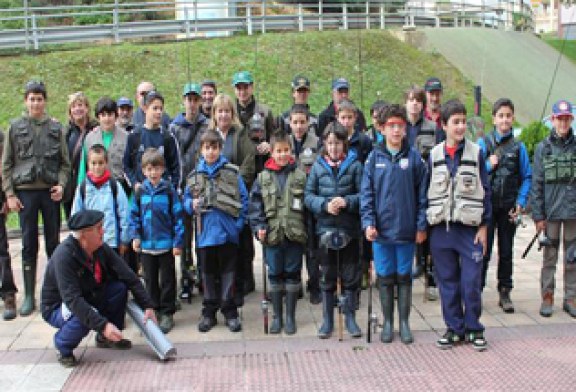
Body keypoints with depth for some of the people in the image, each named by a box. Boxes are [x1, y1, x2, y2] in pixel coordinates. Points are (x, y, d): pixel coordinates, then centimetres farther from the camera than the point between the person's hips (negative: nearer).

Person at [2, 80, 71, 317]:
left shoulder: (56, 128, 7)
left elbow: (65, 162, 8)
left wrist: (61, 185, -8)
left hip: (51, 191, 1)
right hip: (25, 191, 0)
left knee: (53, 242, 7)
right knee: (29, 244, 3)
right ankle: (29, 296, 9)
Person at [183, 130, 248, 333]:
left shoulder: (232, 172, -2)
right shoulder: (195, 175, 5)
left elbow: (243, 199, 0)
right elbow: (186, 199, 14)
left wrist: (238, 222, -7)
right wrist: (192, 204, -8)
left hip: (228, 232, -2)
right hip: (205, 232, 2)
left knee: (228, 272, 6)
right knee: (208, 273, 12)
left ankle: (230, 312, 15)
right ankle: (209, 312, 22)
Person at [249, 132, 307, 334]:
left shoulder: (300, 176, 1)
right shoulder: (263, 177, 3)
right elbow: (255, 203, 2)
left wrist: (308, 229, -2)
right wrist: (259, 226, -8)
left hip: (295, 233, -1)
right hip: (272, 234, 1)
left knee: (292, 274, 7)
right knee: (275, 275, 10)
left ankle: (290, 316, 19)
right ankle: (277, 316, 21)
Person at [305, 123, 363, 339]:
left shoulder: (355, 165, -1)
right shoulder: (318, 166, 4)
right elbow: (308, 196, 2)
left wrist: (347, 201, -20)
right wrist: (325, 204, -14)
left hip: (350, 229, -1)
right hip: (326, 228, 1)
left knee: (350, 276, 8)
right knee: (327, 276, 10)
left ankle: (350, 318, 22)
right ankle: (327, 320, 21)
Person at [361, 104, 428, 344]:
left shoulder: (414, 157, 0)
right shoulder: (374, 158, 2)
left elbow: (422, 194, 1)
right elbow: (366, 193, 1)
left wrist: (421, 226, -2)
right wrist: (368, 222, -9)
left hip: (407, 230, 0)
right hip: (381, 230, 0)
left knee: (404, 277, 10)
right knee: (385, 277, 9)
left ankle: (404, 323, 22)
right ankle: (388, 322, 22)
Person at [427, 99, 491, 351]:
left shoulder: (475, 152, 1)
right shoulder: (434, 155, 5)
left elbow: (485, 190, 2)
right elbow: (427, 191, 8)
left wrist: (484, 226, -2)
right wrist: (426, 226, 5)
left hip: (470, 227, -2)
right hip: (441, 228, 2)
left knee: (472, 281, 1)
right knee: (447, 281, 8)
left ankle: (473, 328, 17)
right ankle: (454, 328, 20)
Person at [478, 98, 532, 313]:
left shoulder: (518, 146, 4)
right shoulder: (483, 143, 1)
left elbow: (527, 177, 5)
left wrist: (521, 202, -4)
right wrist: (489, 165, -17)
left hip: (508, 206, 2)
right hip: (486, 205, -1)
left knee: (506, 251, 9)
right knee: (483, 250, 1)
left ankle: (504, 293, 19)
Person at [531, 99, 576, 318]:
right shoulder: (543, 148, 2)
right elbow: (536, 184, 1)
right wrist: (538, 215, -4)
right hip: (551, 210, -1)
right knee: (550, 256, 5)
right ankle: (547, 297, 15)